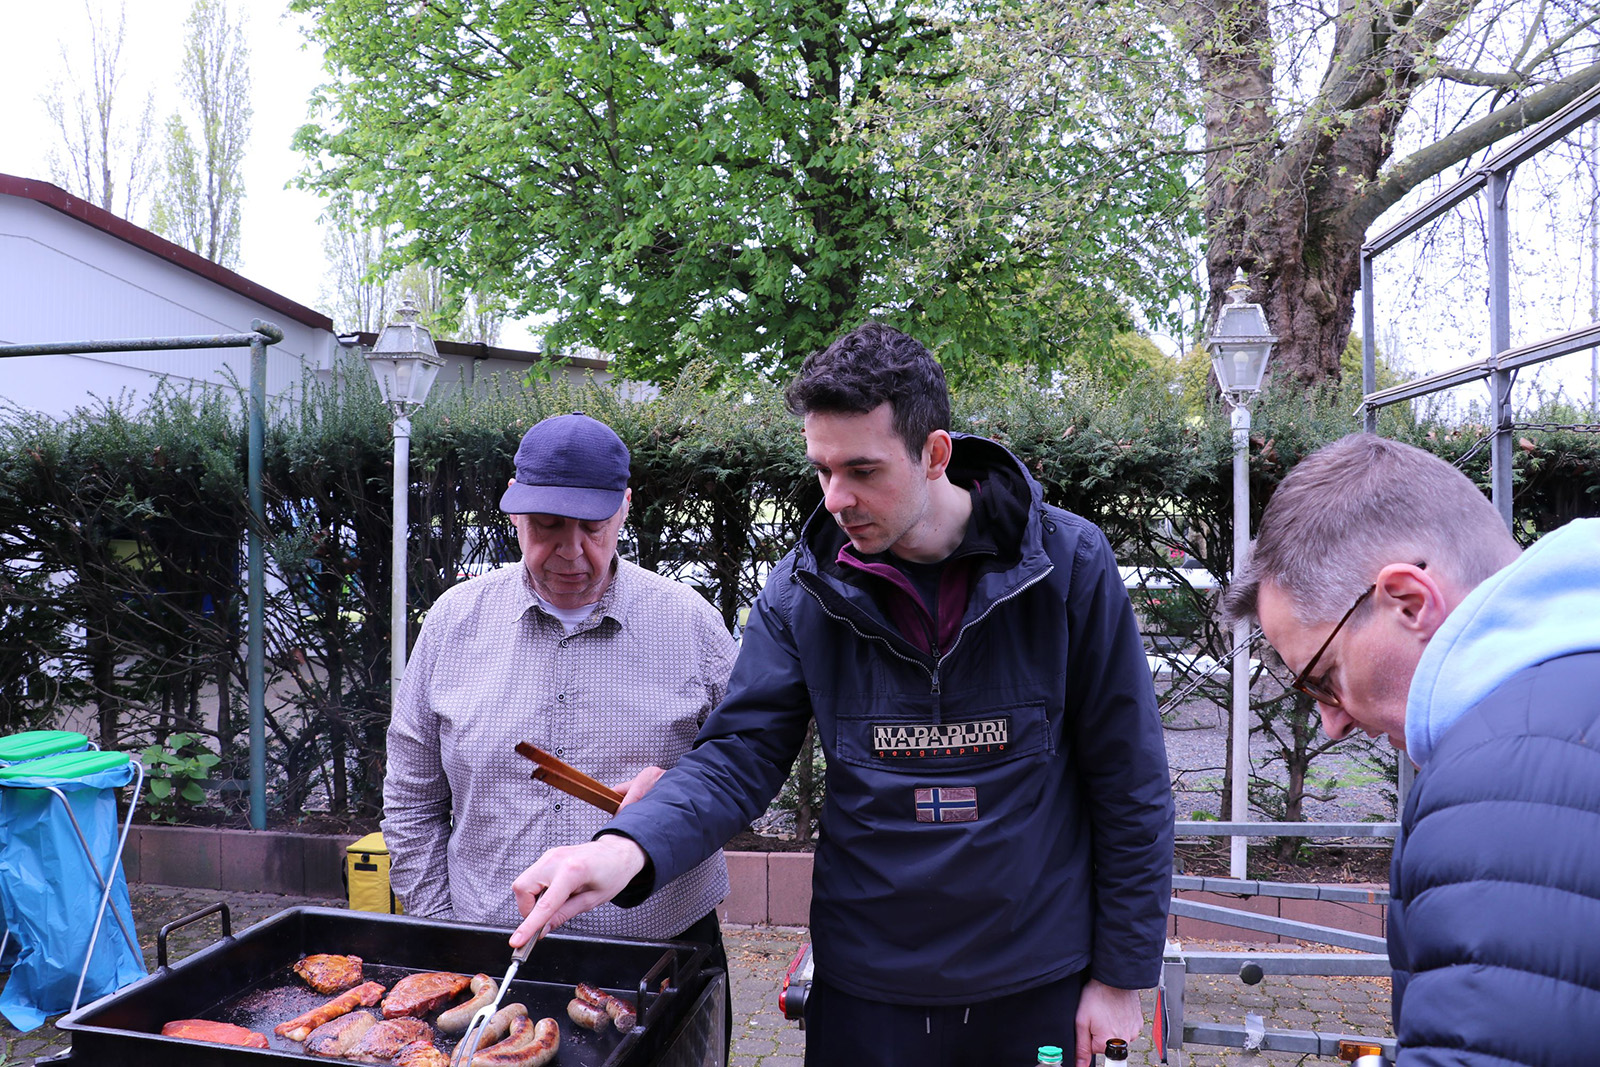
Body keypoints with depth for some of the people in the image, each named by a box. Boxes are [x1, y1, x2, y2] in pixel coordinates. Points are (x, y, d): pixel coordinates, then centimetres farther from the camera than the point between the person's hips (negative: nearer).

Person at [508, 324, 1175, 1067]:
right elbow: (739, 755, -8)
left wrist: (1121, 977, -4)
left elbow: (1128, 783, -6)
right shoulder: (803, 588, -7)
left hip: (1039, 985, -1)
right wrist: (630, 847, -28)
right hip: (866, 989, 1)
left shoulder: (1067, 563, -12)